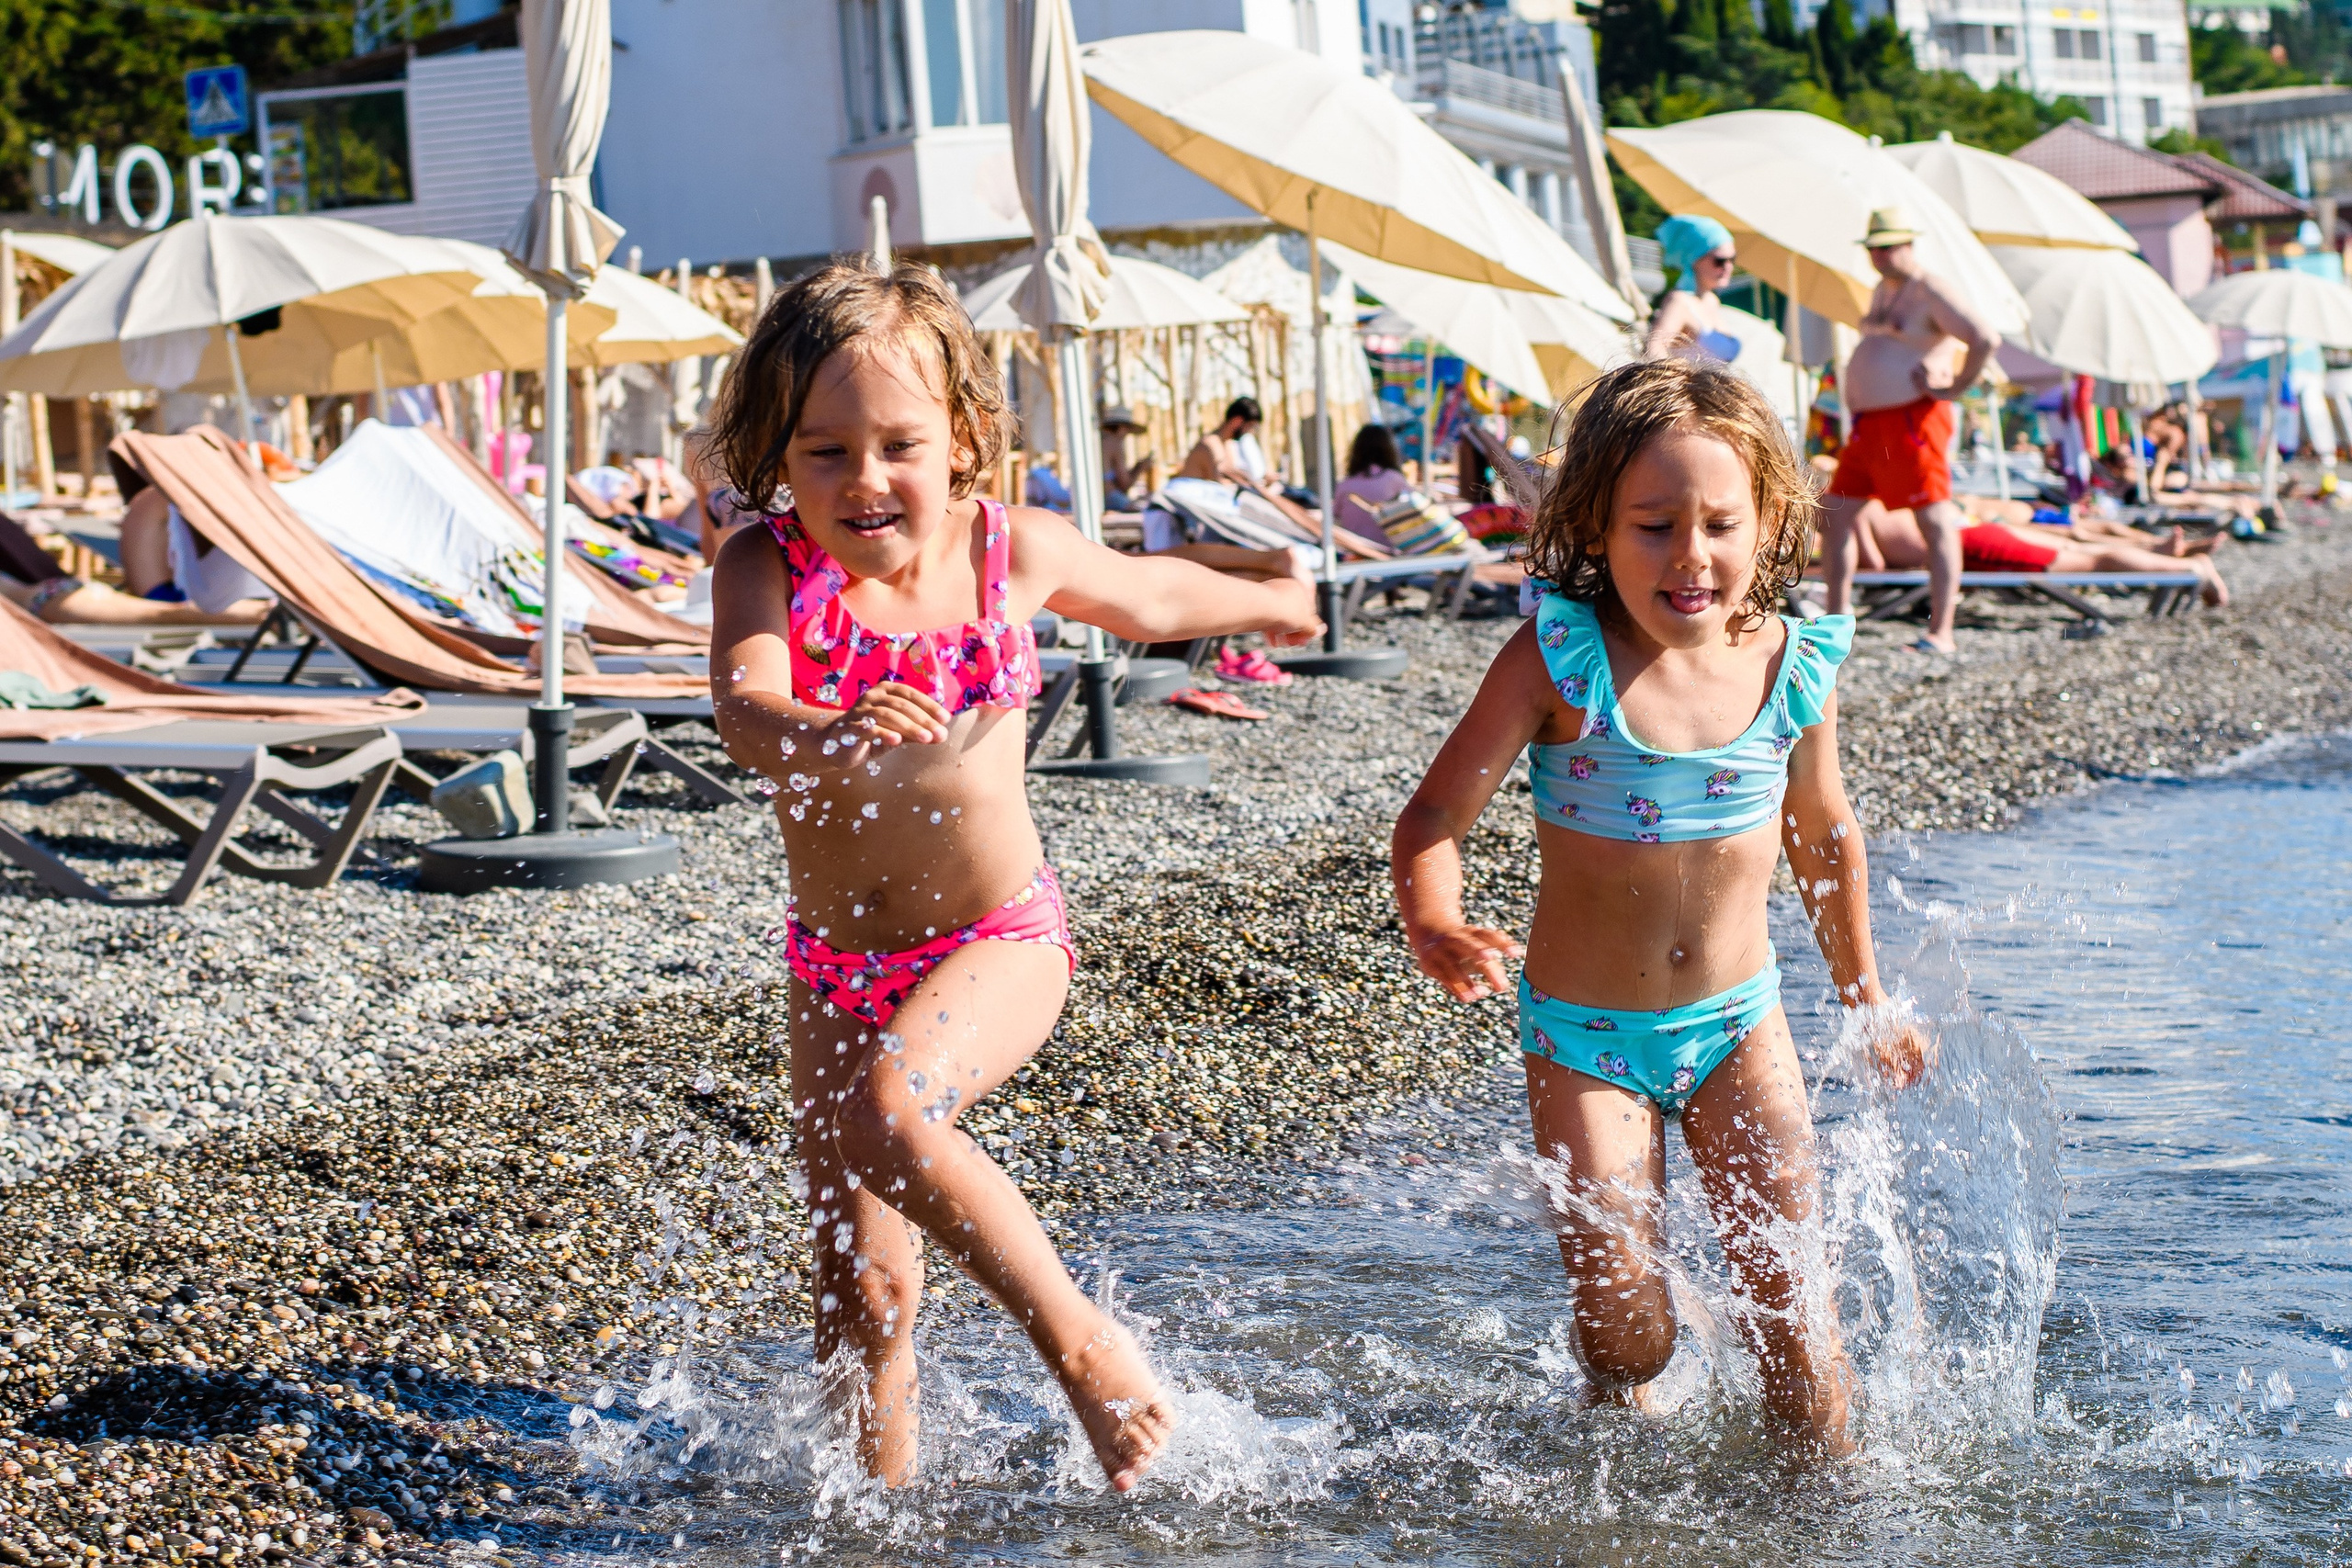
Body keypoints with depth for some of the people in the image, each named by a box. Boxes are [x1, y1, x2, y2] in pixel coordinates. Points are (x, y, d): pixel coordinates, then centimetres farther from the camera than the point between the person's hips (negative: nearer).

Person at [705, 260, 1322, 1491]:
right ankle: (886, 1495, 26)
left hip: (998, 940, -2)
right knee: (861, 1279, 6)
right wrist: (829, 740, -55)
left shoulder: (1013, 549, -8)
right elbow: (742, 710, -32)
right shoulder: (768, 567, -12)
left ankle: (1081, 1337, -16)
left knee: (883, 1112, -31)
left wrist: (1267, 603, 32)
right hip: (836, 967, 2)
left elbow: (1145, 597, 14)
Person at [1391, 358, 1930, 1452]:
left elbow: (1823, 832, 10)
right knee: (1624, 1333, -4)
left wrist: (1865, 997, 20)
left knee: (1789, 1291, 0)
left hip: (1738, 1019, 3)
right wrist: (1433, 927, -39)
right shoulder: (1557, 660, -19)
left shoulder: (1794, 667, -8)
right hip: (1584, 1032, -2)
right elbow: (1436, 815, -17)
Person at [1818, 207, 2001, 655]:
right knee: (1836, 516, 9)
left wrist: (1957, 385, -14)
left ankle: (1941, 633, -7)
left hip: (1913, 419, -10)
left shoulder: (1930, 290, -11)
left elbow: (1986, 339, -22)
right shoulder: (1883, 290, 17)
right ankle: (1836, 620, 17)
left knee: (1936, 522, -6)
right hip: (1867, 423, 10)